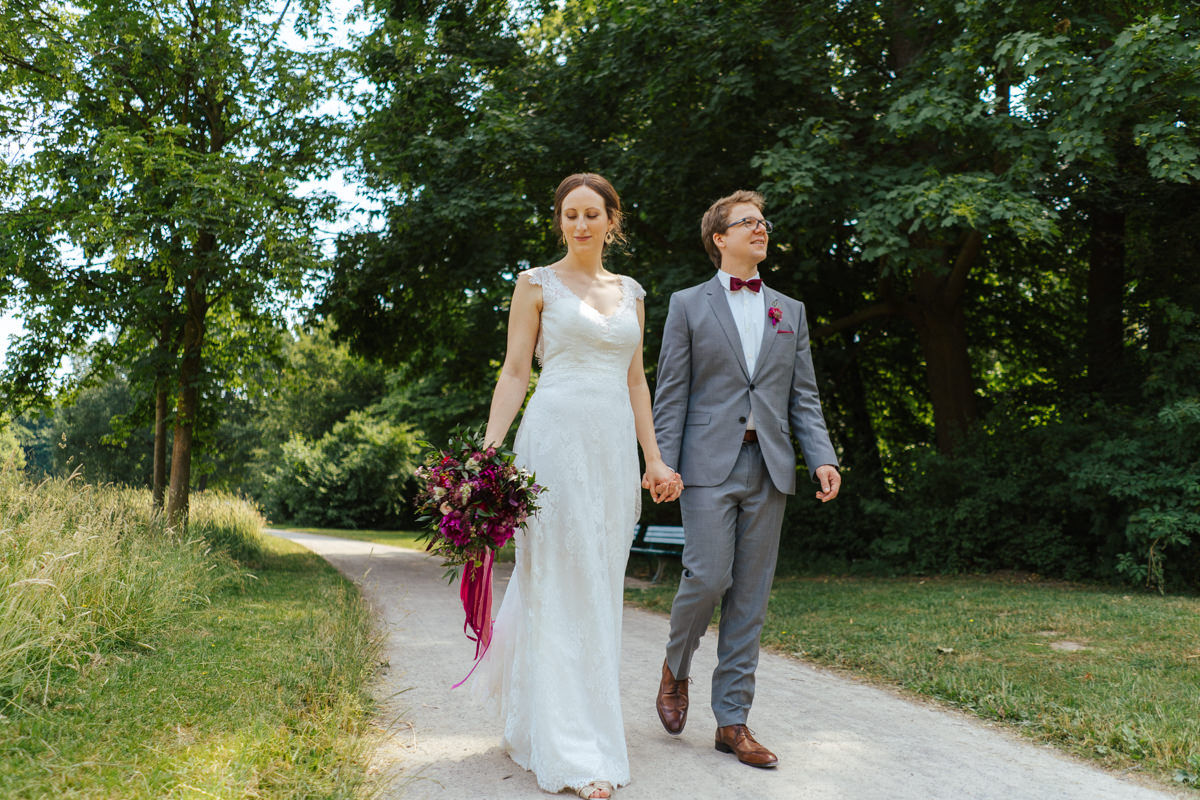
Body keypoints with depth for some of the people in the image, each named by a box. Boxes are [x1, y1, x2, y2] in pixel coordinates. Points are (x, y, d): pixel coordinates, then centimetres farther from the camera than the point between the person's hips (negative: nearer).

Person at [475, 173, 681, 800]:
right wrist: (488, 451, -11)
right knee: (560, 587, -6)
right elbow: (514, 372, 0)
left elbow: (635, 380, 17)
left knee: (598, 586, 9)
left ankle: (530, 722, 26)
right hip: (556, 437, -5)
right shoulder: (537, 283, 4)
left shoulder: (630, 292, 17)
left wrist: (653, 459, 11)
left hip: (615, 445, 5)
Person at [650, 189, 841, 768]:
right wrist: (662, 463, -8)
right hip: (710, 465, -3)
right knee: (708, 577, -12)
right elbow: (670, 394, 1)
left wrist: (822, 457, -2)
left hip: (769, 469, 4)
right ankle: (676, 667, 20)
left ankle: (732, 721, 13)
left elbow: (803, 396, 12)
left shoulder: (791, 311, 17)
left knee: (750, 597, 4)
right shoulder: (688, 305, 7)